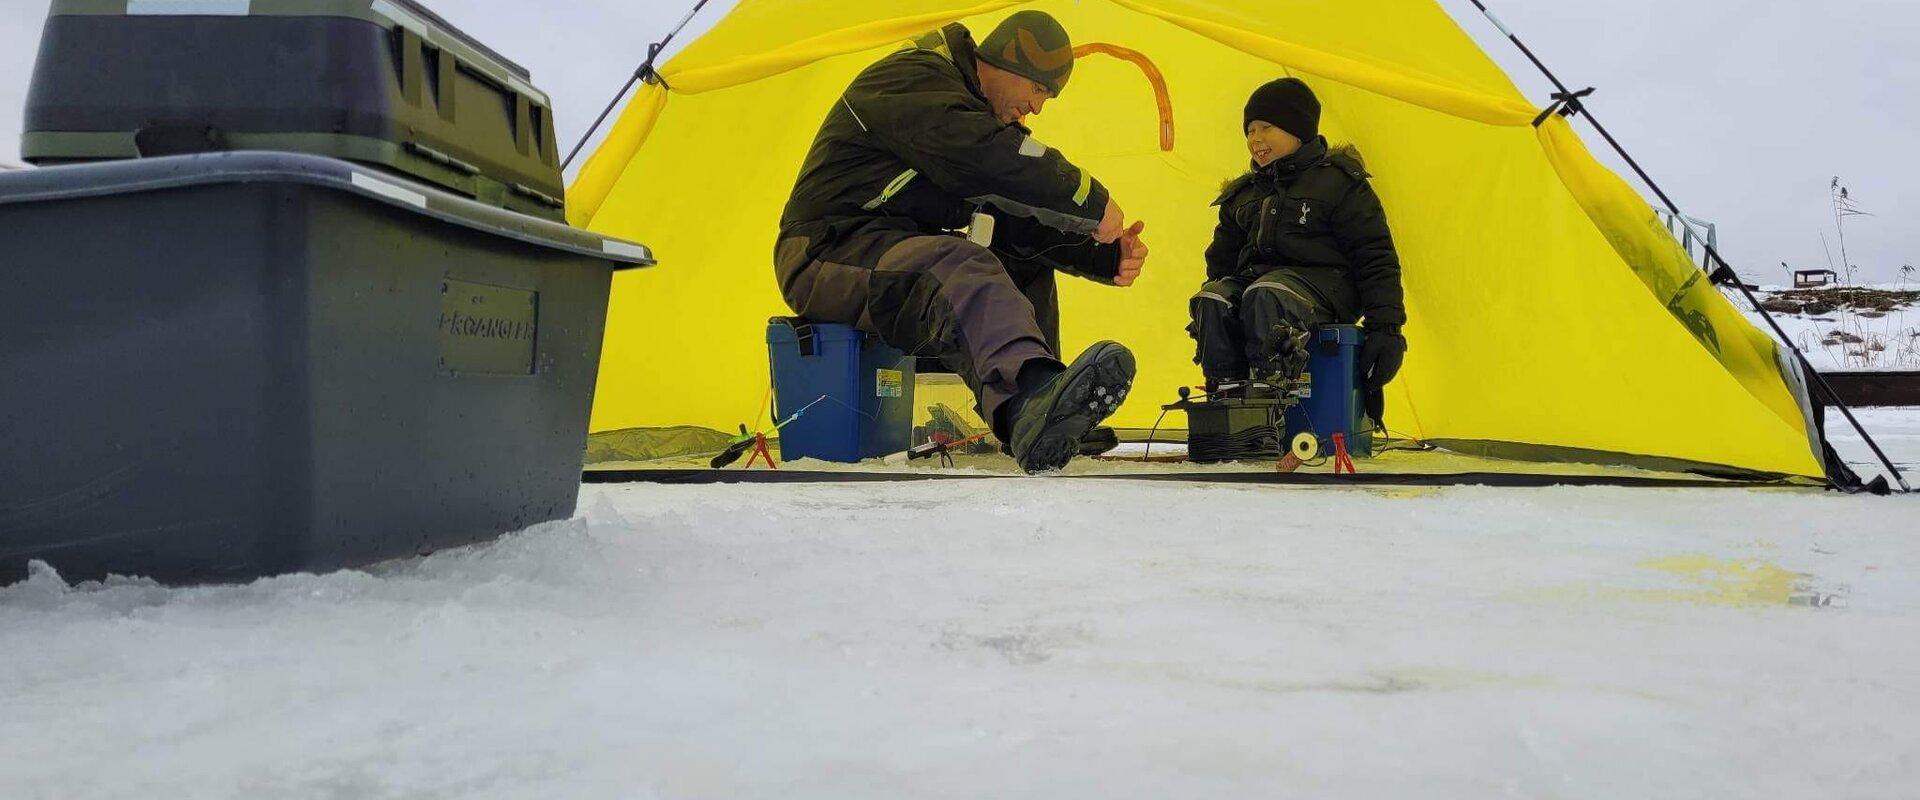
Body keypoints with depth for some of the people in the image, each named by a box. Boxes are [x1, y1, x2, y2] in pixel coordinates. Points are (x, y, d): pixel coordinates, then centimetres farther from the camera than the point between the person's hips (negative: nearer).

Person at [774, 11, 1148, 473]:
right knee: (960, 269, -37)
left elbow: (1022, 219, 14)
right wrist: (1093, 202, -22)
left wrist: (1107, 257, 0)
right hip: (828, 255, -10)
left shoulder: (977, 112, 19)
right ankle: (1030, 404, -64)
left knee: (1028, 267, 11)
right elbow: (993, 158, -29)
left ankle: (1042, 412, 3)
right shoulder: (915, 80, -12)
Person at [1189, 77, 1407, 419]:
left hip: (1323, 285, -5)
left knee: (1266, 297, -39)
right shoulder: (1243, 195, 20)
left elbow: (1376, 258, -2)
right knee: (1213, 301, -28)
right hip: (1256, 277, 6)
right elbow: (1222, 258, 29)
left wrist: (1385, 327, -9)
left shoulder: (1338, 182, 1)